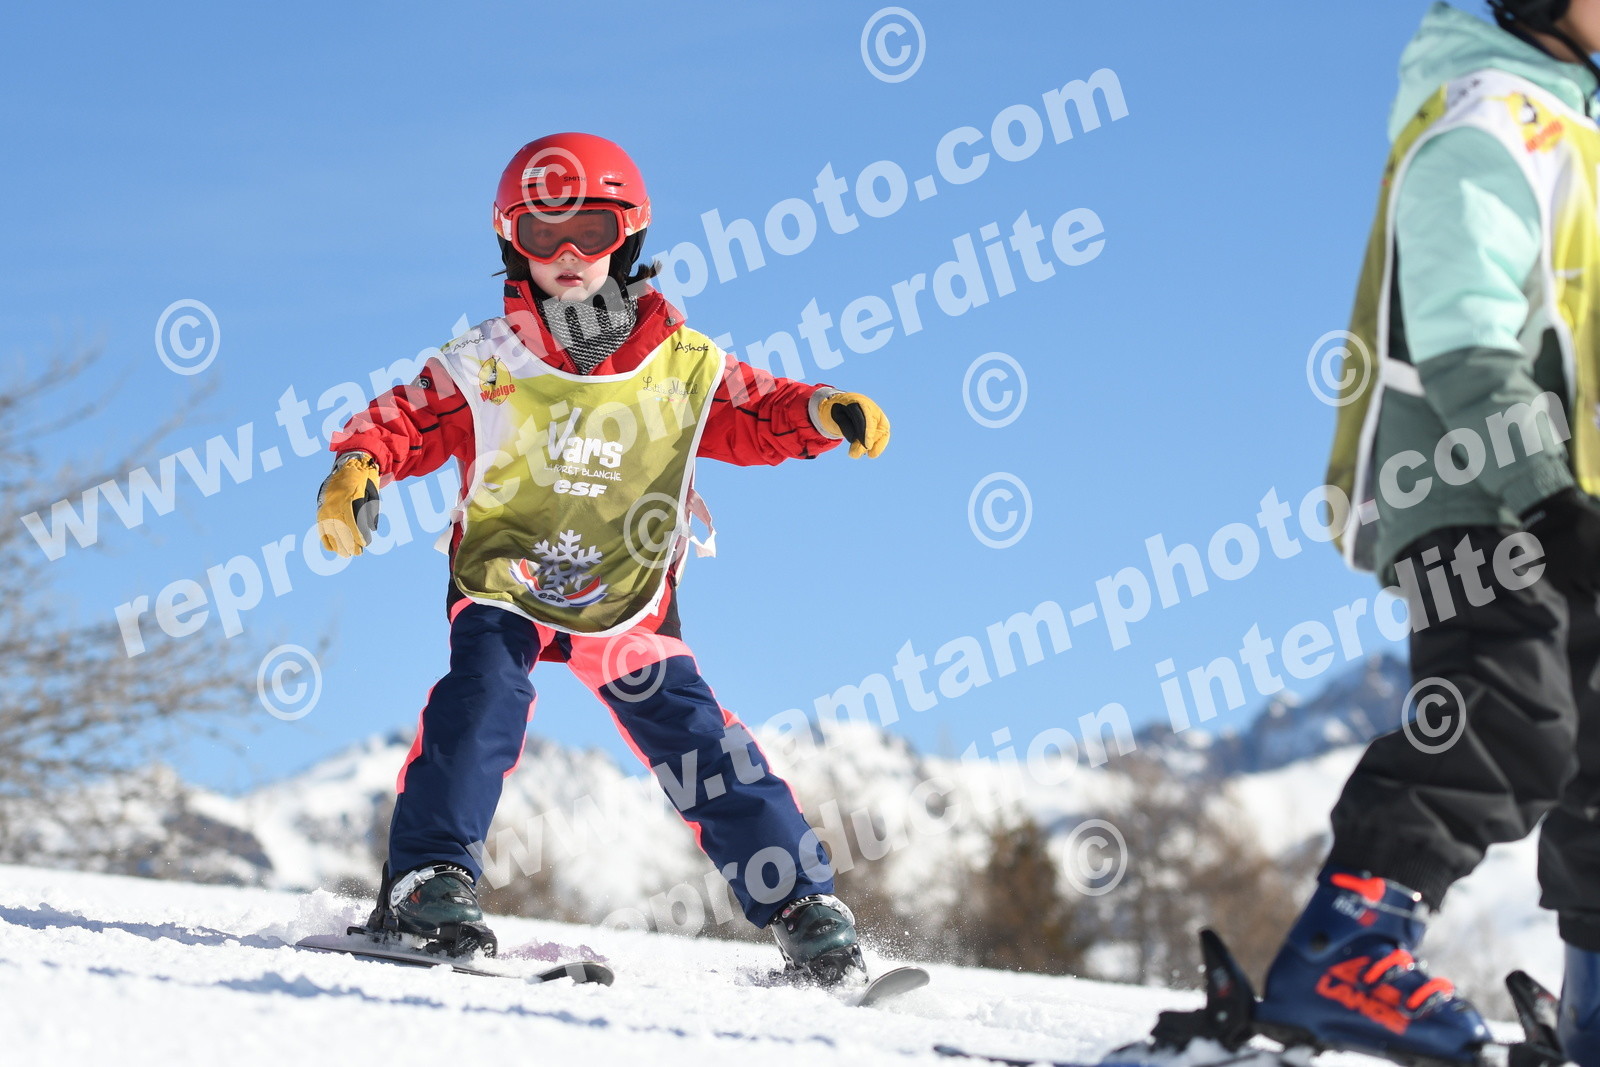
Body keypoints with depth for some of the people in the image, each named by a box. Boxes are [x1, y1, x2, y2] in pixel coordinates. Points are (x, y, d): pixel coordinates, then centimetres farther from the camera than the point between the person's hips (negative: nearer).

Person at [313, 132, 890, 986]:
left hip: (625, 603, 1)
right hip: (503, 584, -1)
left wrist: (824, 413, -10)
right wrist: (356, 472, -24)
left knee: (697, 743, -5)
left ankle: (801, 903, 2)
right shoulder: (484, 366, -6)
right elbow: (400, 422, -4)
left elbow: (758, 417, 9)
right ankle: (427, 881, -24)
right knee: (482, 700, -27)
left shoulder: (683, 365, -2)